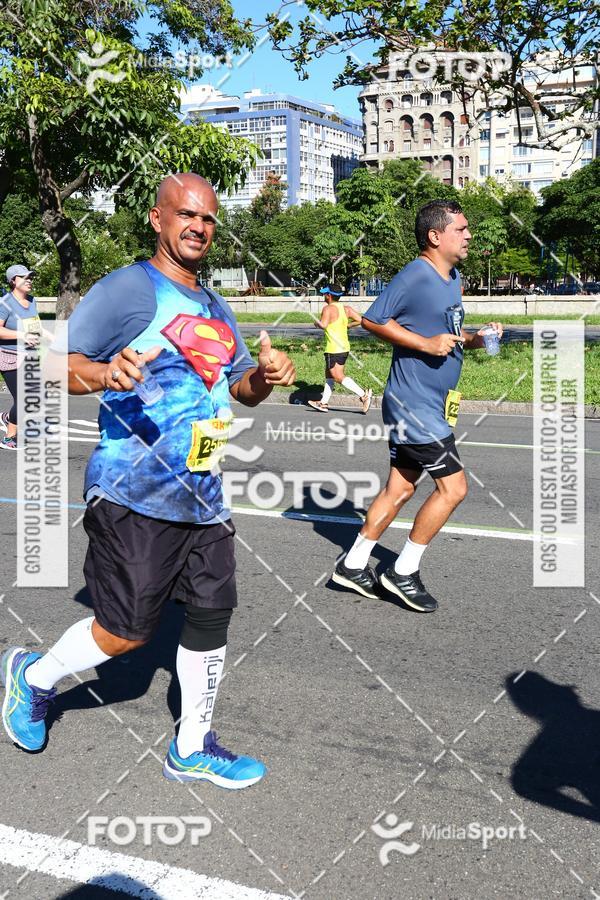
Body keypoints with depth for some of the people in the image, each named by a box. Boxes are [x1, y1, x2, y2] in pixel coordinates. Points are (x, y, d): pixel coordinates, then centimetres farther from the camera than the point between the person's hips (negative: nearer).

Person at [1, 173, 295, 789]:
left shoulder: (215, 309, 17)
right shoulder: (126, 288, -8)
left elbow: (241, 386, 24)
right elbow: (59, 363, -13)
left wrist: (265, 376, 0)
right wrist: (104, 373, -34)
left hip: (202, 498, 8)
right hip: (133, 496, -7)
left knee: (212, 615, 9)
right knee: (124, 634, 0)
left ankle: (192, 749, 27)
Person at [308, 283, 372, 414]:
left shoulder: (328, 309, -13)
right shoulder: (346, 309, 8)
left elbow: (323, 325, -28)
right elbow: (360, 320, 3)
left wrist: (317, 323, -6)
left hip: (334, 349, -9)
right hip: (344, 348, 9)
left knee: (339, 377, -8)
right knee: (329, 375, 18)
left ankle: (364, 395, -18)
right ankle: (323, 403, 25)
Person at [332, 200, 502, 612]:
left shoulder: (454, 279, 14)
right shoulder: (415, 276, -16)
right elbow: (372, 320, -17)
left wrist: (475, 339, 3)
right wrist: (426, 343, -21)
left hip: (429, 405, 10)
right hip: (415, 405, -10)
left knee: (400, 488, 13)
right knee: (453, 487, -6)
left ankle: (354, 565, 23)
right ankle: (404, 571, 7)